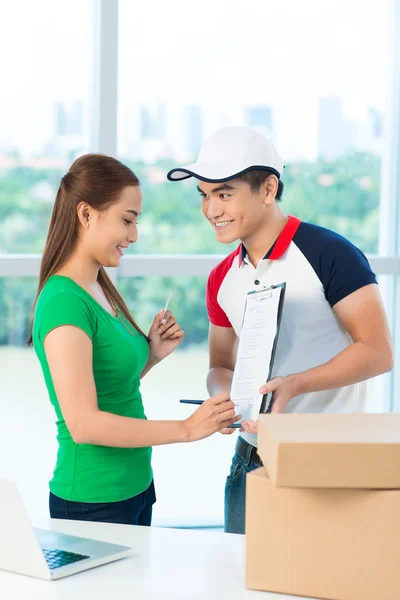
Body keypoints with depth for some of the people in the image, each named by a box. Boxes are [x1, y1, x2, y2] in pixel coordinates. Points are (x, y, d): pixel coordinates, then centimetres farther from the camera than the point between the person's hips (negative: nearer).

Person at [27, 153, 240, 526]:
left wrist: (151, 355, 0)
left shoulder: (100, 289, 8)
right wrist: (186, 429, -22)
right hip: (93, 502, -9)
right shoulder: (63, 301, -20)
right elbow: (83, 422, -25)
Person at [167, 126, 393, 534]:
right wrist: (224, 397, -7)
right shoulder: (222, 279, 7)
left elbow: (377, 352, -16)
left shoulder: (328, 253, -14)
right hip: (252, 459, 6)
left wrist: (294, 385, -27)